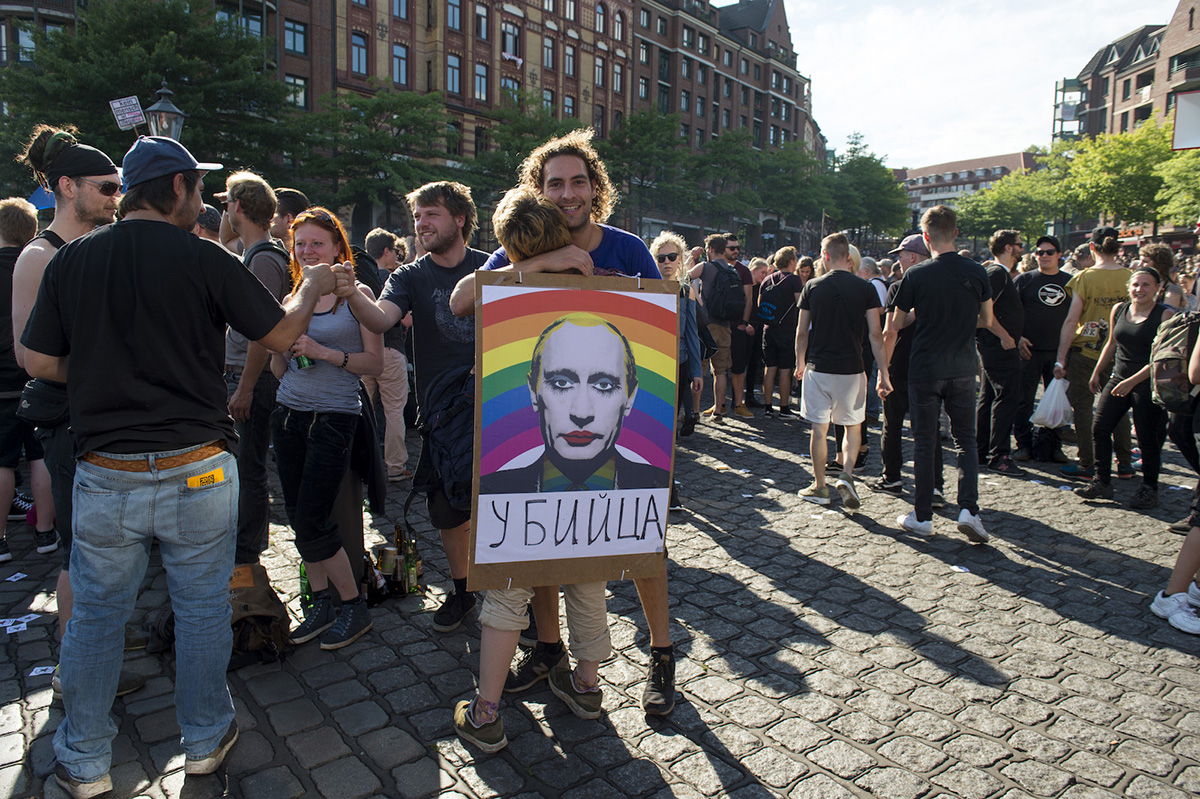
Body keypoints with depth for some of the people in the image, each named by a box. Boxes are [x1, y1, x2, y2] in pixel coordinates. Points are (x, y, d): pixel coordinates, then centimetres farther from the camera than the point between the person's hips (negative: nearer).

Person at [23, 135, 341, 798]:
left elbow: (40, 362, 4)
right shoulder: (204, 259, -9)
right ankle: (205, 741, 31)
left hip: (106, 475, 3)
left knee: (96, 614, 17)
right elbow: (280, 334, -2)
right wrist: (311, 289, 17)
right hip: (198, 471, -2)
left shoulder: (71, 260, 1)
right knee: (202, 609, 14)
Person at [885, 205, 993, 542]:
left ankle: (922, 517, 13)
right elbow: (986, 320, 11)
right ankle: (968, 508, -1)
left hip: (925, 369, -2)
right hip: (963, 369, 2)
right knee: (965, 440, 13)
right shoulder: (976, 272, -1)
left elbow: (894, 326, -2)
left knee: (924, 442, 7)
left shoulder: (916, 275, -9)